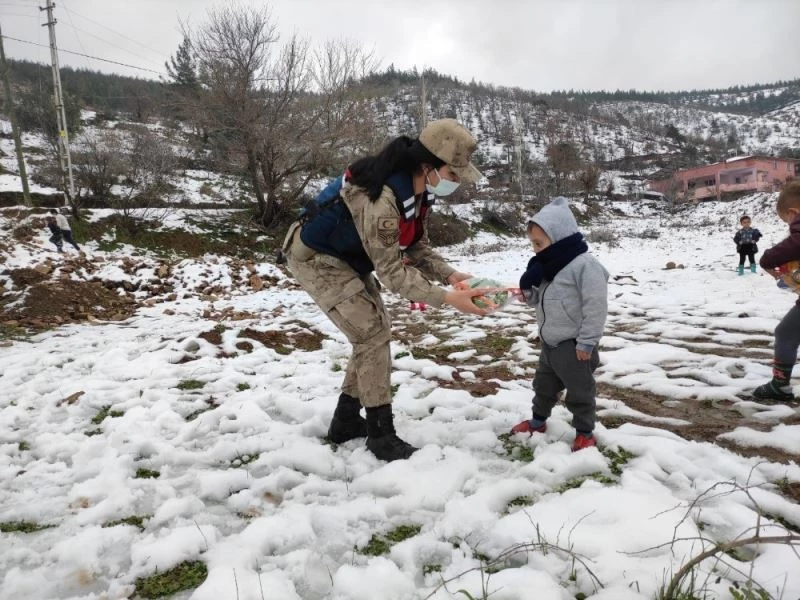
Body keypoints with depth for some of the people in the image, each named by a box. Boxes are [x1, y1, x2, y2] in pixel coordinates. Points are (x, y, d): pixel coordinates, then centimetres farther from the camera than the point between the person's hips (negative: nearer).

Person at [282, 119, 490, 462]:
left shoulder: (419, 189, -7)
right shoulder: (381, 195, -35)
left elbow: (416, 248, -2)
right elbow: (391, 270, -32)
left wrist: (451, 276, -17)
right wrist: (446, 298, -35)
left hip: (348, 258, 9)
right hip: (315, 257, -9)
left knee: (375, 332, 9)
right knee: (372, 333, -13)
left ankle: (346, 421, 22)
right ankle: (381, 435, 0)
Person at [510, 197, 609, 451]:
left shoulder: (585, 265, -22)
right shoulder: (548, 264, 6)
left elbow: (596, 307, -22)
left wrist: (586, 342, -20)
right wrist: (529, 294, -6)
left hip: (573, 345, -8)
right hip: (550, 342, 8)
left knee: (579, 391, 7)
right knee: (543, 384, 22)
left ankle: (585, 433, 25)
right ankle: (538, 421, 40)